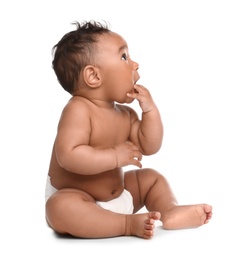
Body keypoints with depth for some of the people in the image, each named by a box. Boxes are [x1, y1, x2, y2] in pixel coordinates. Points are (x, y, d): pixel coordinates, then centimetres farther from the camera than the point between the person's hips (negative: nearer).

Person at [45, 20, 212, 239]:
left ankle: (170, 212, -11)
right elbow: (68, 156, -34)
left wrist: (150, 109, -9)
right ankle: (128, 224, -30)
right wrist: (115, 156, -30)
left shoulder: (125, 114, 2)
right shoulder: (78, 110, -23)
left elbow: (149, 147, 2)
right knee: (59, 207, -38)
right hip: (73, 197, -8)